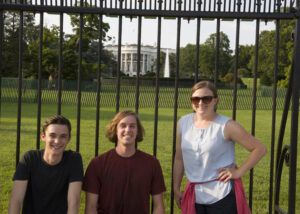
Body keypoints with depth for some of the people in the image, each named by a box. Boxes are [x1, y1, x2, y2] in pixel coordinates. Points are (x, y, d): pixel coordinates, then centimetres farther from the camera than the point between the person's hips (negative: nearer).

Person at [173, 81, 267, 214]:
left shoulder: (226, 126, -8)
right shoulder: (183, 123, 5)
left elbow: (260, 149, -3)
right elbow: (179, 158, 14)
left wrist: (239, 172, -8)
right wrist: (176, 188, 14)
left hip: (223, 196, -4)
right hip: (195, 196, 5)